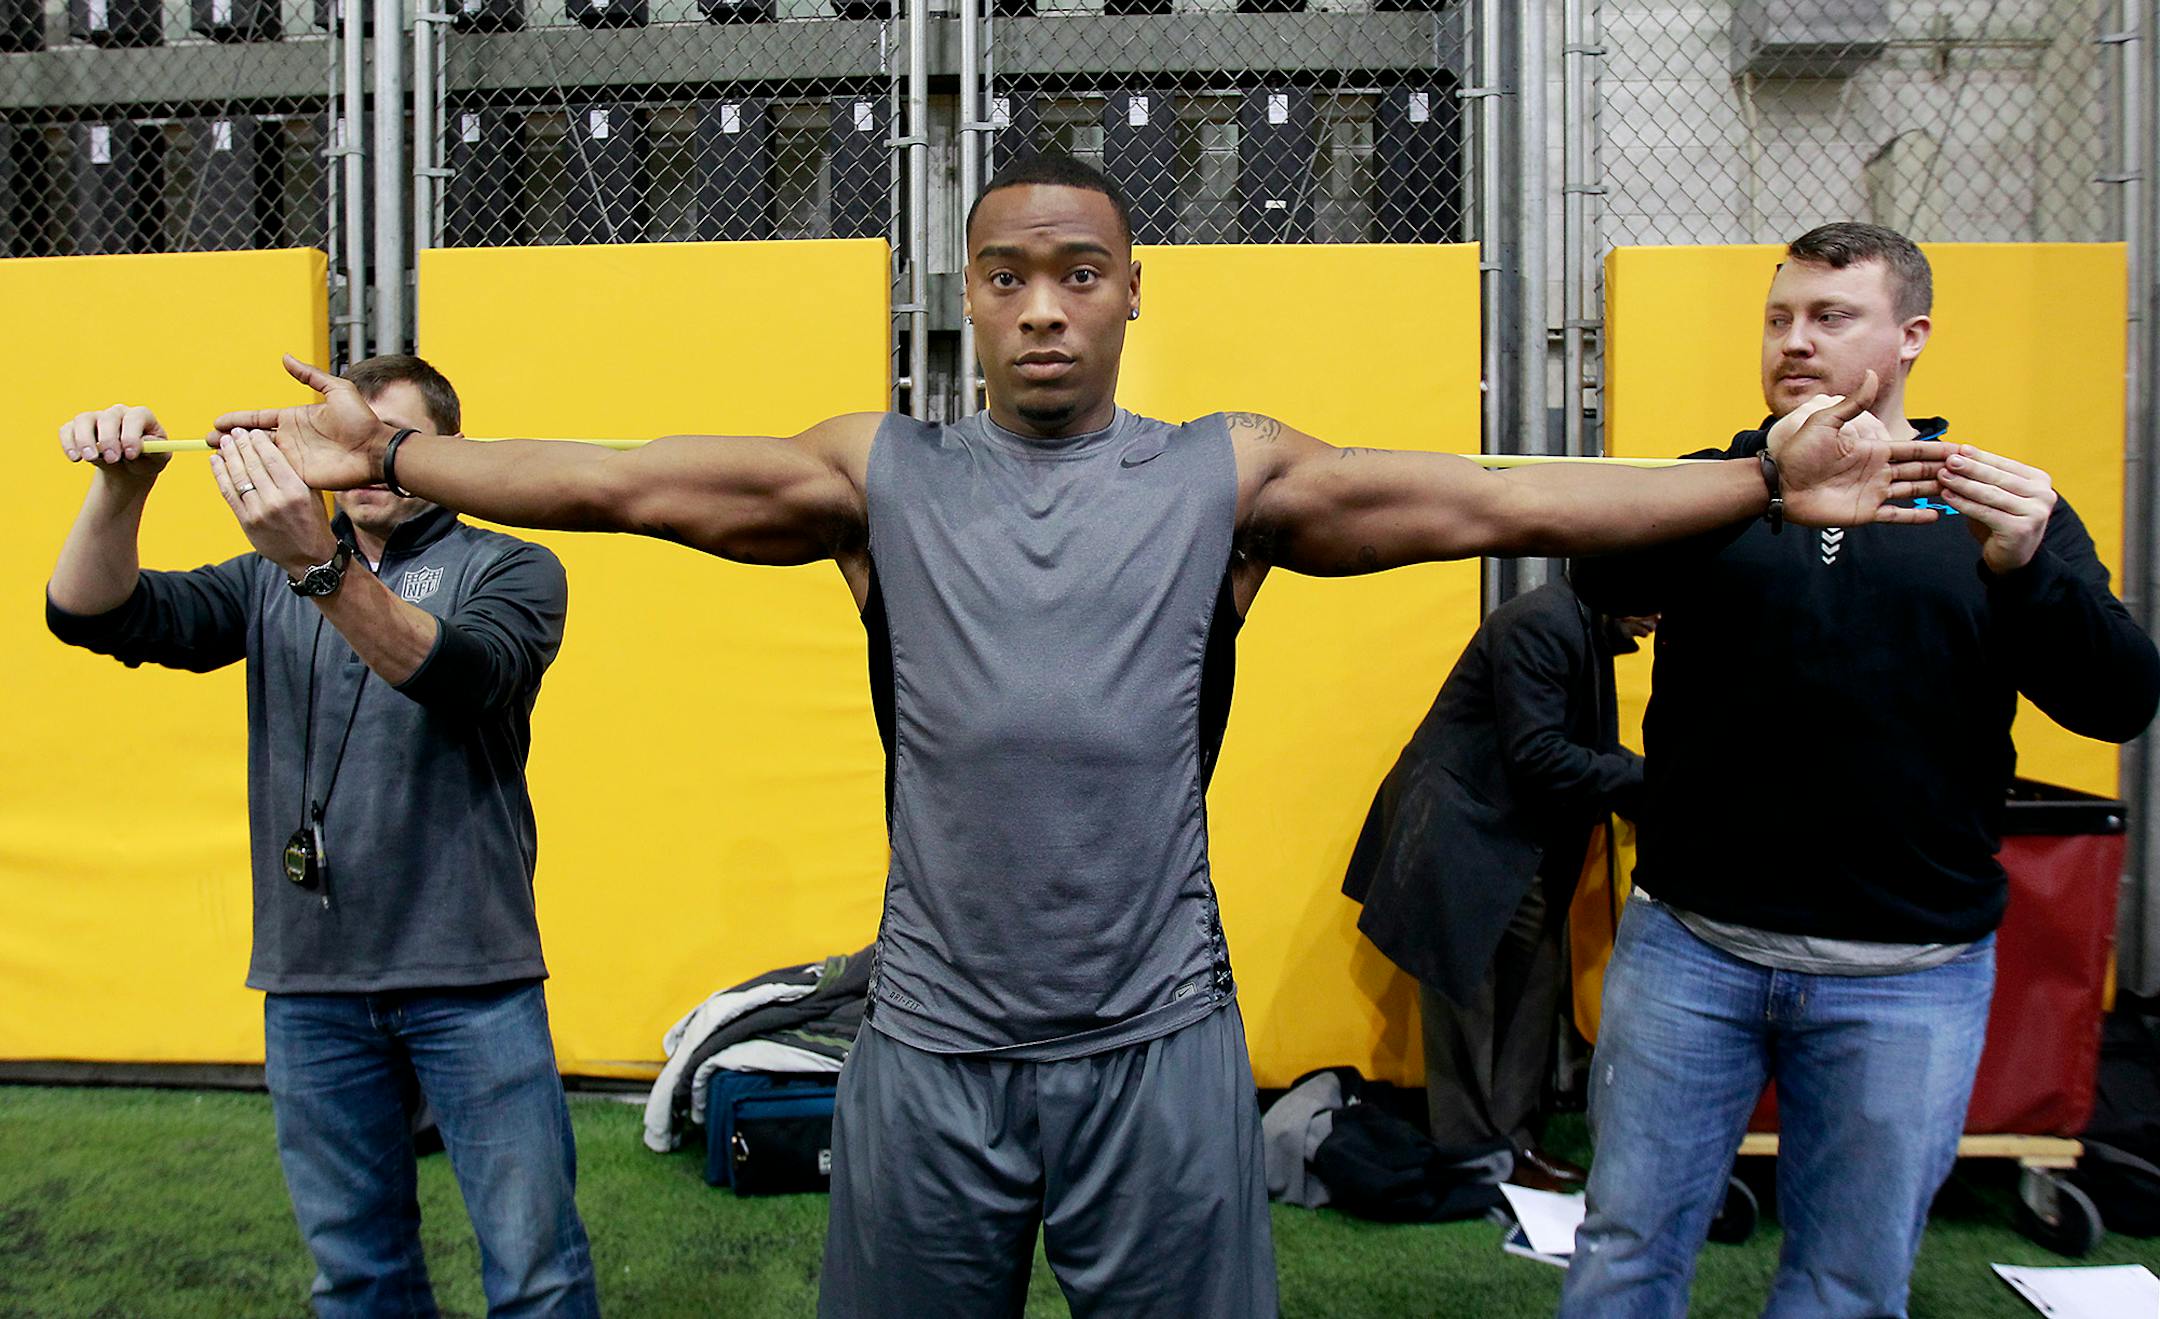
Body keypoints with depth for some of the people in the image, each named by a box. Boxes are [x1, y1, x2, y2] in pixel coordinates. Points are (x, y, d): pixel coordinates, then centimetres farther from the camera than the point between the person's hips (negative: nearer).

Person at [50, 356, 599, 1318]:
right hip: (310, 979, 4)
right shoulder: (271, 580, 11)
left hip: (469, 980, -3)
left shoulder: (509, 569, -1)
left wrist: (321, 565, -34)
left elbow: (461, 674, -21)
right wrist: (121, 486, -17)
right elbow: (95, 616, 1)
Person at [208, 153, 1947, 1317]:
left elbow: (1499, 503, -6)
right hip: (933, 1045, 1)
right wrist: (393, 459, -6)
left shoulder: (1230, 476, -1)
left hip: (1161, 1040, -1)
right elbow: (628, 483, -1)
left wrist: (1771, 483, -12)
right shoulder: (880, 473, 1)